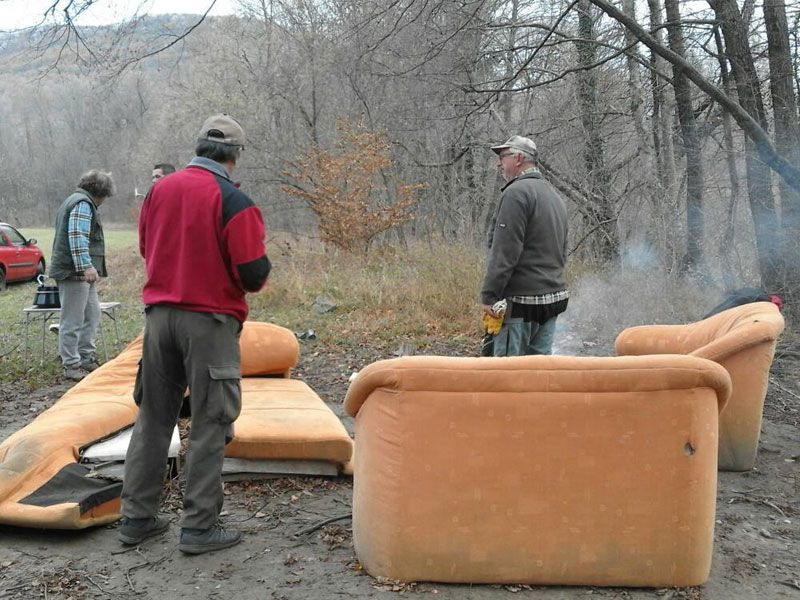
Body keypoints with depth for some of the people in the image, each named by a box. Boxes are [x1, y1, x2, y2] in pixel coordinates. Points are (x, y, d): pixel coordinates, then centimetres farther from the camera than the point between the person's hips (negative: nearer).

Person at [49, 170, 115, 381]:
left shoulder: (73, 201, 24)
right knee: (73, 321, -6)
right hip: (74, 272, -11)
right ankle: (71, 366, -1)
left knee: (92, 316, 16)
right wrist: (86, 266, -30)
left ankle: (86, 359, 22)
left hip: (80, 273, 11)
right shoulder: (83, 204, -11)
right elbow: (77, 237, -23)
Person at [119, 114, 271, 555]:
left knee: (153, 418, 15)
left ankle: (136, 517, 24)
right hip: (209, 321, -6)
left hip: (158, 315, 6)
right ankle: (199, 527, 9)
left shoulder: (160, 189, 5)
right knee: (209, 424, 4)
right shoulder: (234, 202, -14)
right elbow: (254, 274, -15)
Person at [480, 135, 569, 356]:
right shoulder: (554, 195, 19)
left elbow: (505, 252, -18)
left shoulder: (517, 192, -11)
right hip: (555, 296, 9)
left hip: (522, 299, -9)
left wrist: (488, 296, -16)